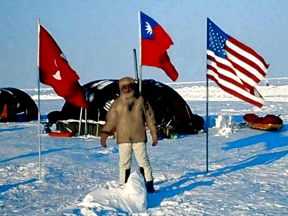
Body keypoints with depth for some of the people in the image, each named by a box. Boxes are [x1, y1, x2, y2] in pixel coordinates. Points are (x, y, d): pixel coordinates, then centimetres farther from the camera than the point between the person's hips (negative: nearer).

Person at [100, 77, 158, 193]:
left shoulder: (141, 100, 3)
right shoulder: (117, 103, 4)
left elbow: (150, 117, 7)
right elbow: (110, 120, 5)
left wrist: (154, 134, 5)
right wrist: (104, 134, -4)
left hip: (139, 137, -1)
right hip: (123, 138, 1)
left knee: (143, 161, -1)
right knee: (124, 162, 2)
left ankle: (149, 185, 6)